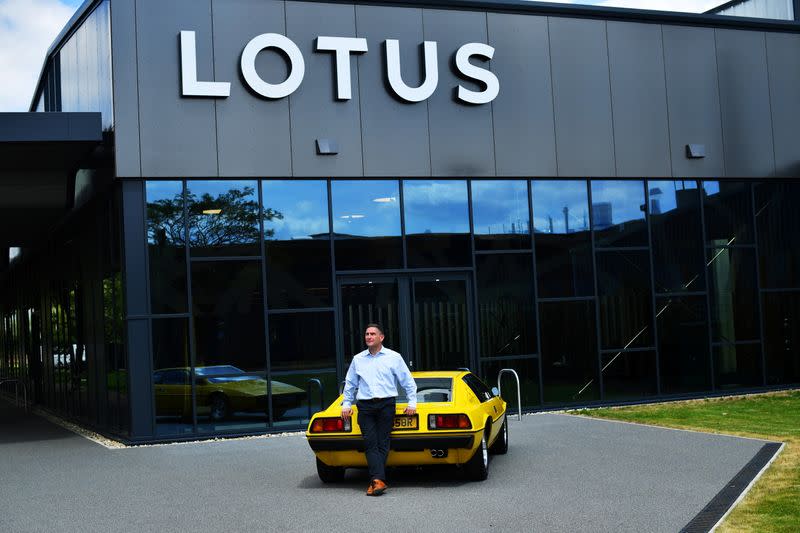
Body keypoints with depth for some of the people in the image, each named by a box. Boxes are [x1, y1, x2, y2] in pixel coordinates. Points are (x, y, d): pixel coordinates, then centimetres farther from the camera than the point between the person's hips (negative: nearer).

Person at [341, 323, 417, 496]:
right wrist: (346, 404, 17)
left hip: (386, 404, -2)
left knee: (382, 443, -5)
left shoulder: (394, 357, 7)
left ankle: (375, 481, -5)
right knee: (370, 443, -11)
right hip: (365, 406, 2)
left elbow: (408, 382, 10)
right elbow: (350, 384, 24)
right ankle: (378, 480, -19)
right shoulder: (358, 359, 15)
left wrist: (412, 403, 4)